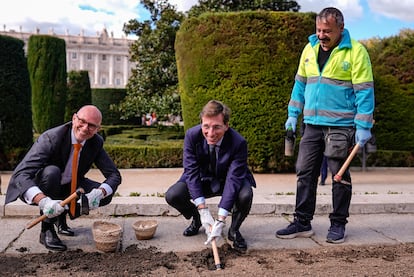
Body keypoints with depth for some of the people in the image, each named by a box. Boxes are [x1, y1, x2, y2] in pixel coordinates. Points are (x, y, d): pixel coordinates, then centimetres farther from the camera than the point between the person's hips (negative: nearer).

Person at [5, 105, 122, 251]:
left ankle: (62, 216, 9)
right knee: (52, 172, -36)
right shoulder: (51, 138, -29)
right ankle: (47, 229, -18)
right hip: (38, 190, -4)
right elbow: (20, 174, -37)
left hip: (68, 186, 5)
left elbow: (114, 175, -11)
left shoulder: (96, 143, -13)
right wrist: (43, 201, -54)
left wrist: (99, 193, -34)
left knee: (105, 195, -15)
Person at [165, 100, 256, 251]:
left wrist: (220, 219, -37)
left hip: (228, 181, -2)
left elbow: (233, 179, -31)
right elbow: (191, 171, -22)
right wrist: (203, 210, -29)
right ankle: (197, 219, 13)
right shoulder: (192, 135, -23)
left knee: (245, 195, -34)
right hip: (202, 180, 2)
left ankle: (234, 230, -1)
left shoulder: (238, 142, -30)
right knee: (172, 196, -21)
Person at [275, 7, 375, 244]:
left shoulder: (355, 51, -7)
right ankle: (302, 222, 16)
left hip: (341, 126, -5)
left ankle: (338, 224, 19)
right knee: (305, 173, 6)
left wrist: (363, 126, -14)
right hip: (313, 124, 5)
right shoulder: (310, 49, 10)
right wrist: (293, 115, 12)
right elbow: (300, 84, 16)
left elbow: (364, 91, -10)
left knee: (340, 176, 5)